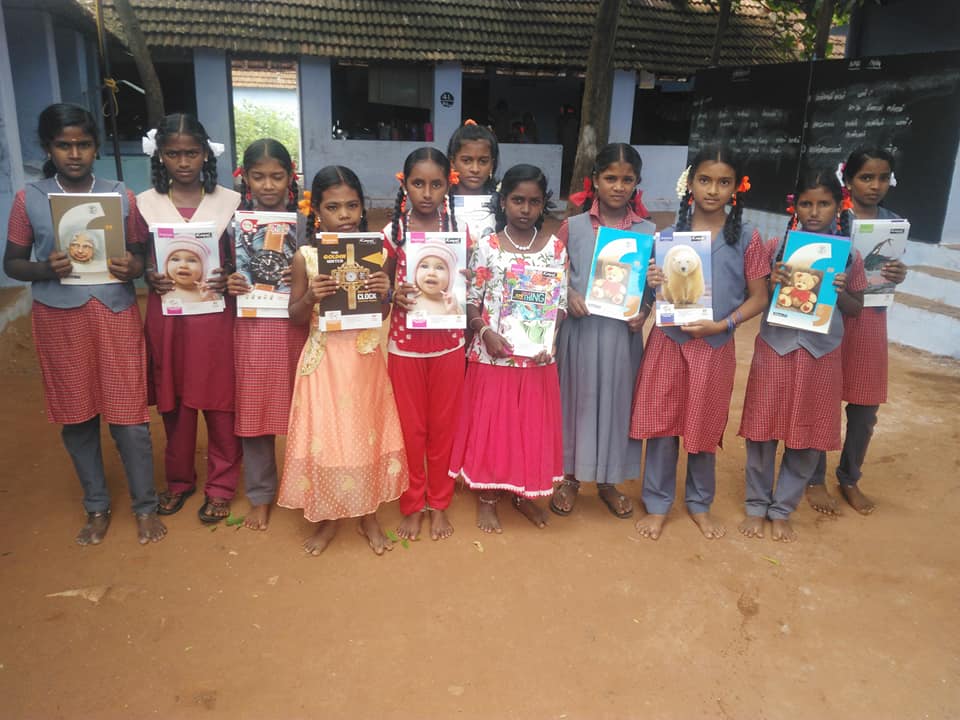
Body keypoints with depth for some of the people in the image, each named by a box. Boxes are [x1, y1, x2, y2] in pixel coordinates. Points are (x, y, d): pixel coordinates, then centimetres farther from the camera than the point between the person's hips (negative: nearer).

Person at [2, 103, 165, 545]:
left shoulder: (121, 196, 1)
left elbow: (141, 254, 8)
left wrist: (132, 268, -15)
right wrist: (45, 268, -15)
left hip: (117, 314, -1)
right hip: (60, 318, 1)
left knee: (128, 414, 1)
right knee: (77, 416, 10)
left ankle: (145, 506, 18)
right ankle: (96, 507, 27)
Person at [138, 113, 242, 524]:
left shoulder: (228, 202, -1)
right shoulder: (145, 203, 2)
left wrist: (229, 280, -16)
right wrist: (149, 277, -13)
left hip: (215, 314, -1)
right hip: (166, 315, 2)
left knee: (219, 401, 6)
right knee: (173, 402, 13)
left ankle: (221, 485, 23)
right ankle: (179, 479, 32)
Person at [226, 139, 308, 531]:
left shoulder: (302, 223, 0)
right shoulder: (236, 223, 2)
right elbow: (228, 278, 7)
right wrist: (228, 285, -14)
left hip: (293, 327, -1)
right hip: (252, 329, 1)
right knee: (254, 411, 8)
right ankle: (260, 494, 25)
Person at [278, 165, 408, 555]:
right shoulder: (305, 257, -5)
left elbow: (384, 315, 4)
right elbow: (295, 317, 1)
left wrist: (384, 294, -17)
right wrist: (311, 296, -18)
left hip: (365, 359, 1)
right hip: (325, 360, -1)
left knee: (367, 434, 11)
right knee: (323, 436, 7)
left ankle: (368, 516, 31)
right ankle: (326, 518, 29)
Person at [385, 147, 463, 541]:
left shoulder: (458, 230, -1)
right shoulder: (394, 232, -3)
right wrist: (394, 295, -16)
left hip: (447, 342, 1)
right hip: (405, 342, 0)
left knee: (443, 425, 12)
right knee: (410, 427, 10)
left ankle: (439, 503, 30)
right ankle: (412, 504, 29)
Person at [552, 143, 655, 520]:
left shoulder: (648, 231, 2)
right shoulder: (573, 227, -2)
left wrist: (644, 312, -10)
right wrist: (568, 295, -16)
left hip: (623, 332, 1)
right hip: (581, 328, -1)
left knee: (617, 400, 11)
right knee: (577, 398, 9)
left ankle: (608, 480, 29)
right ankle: (570, 476, 27)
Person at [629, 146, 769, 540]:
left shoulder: (747, 240, -2)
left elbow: (758, 298, 0)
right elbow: (656, 289, 6)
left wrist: (722, 324, -14)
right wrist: (651, 284, -17)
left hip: (715, 347, 0)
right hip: (667, 341, 1)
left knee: (704, 428, 12)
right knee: (661, 422, 6)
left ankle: (700, 503, 33)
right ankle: (657, 503, 23)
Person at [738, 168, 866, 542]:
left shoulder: (848, 253, 0)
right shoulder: (777, 246, -3)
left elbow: (856, 308, 8)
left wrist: (841, 292, -13)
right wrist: (773, 285, -18)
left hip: (821, 353, 1)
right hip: (775, 348, -1)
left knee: (809, 436, 8)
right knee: (762, 429, 6)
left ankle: (782, 510, 26)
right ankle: (757, 506, 24)